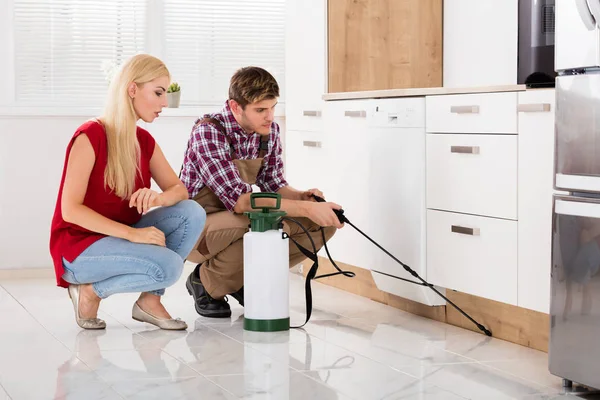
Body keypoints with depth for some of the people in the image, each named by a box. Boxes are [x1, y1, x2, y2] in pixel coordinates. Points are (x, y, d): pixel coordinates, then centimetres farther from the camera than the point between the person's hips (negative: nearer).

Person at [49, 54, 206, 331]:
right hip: (78, 246, -7)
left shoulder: (145, 141, 5)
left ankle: (150, 300, -3)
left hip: (119, 239, 7)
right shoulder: (90, 136, -17)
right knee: (168, 265, -28)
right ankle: (91, 291, -5)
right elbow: (70, 210, -22)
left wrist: (157, 198, -23)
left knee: (192, 213, -12)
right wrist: (133, 233, -29)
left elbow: (179, 190, 2)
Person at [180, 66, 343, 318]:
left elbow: (273, 184, 7)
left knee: (323, 224, -8)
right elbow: (237, 199, -33)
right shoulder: (208, 132, -25)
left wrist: (302, 197, -16)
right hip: (196, 229, -7)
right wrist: (305, 208, -35)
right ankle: (206, 282, -8)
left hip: (241, 221, 7)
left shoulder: (270, 131, -3)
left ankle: (247, 279, 6)